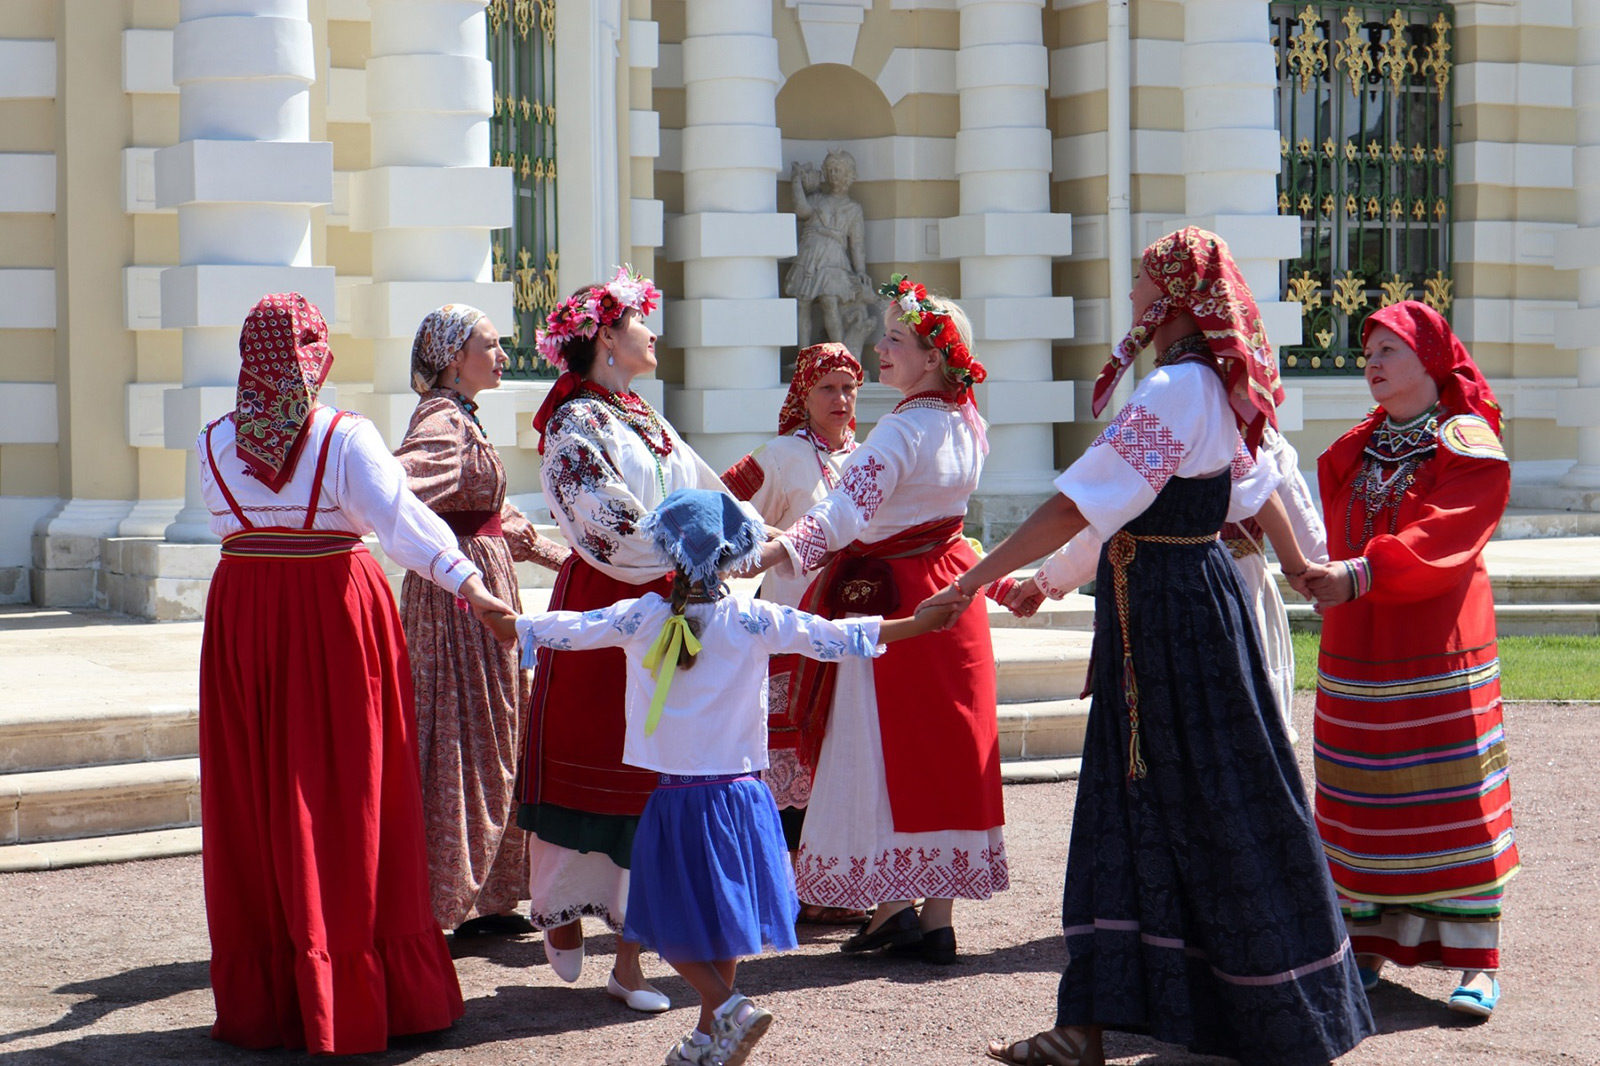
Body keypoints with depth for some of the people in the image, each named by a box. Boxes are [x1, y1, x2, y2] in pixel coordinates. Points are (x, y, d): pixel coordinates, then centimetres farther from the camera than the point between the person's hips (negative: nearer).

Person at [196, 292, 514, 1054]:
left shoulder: (214, 444, 2)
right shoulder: (345, 438, -10)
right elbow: (401, 519, -19)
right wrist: (468, 582, -20)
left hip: (242, 618, 3)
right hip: (336, 614, -3)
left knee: (256, 801, 9)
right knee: (344, 798, 3)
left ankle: (261, 999, 13)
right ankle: (353, 996, 6)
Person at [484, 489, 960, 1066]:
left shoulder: (640, 618, -6)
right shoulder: (754, 621, -7)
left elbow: (568, 628, 4)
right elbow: (833, 637, -8)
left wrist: (499, 619, 21)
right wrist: (916, 624, -3)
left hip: (675, 797, -2)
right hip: (739, 795, 2)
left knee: (675, 921, 9)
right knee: (722, 915, 16)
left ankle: (727, 1007, -10)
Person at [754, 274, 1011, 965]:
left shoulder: (902, 430, -20)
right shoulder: (966, 423, 4)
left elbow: (843, 512, -32)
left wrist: (759, 557, -40)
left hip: (887, 597, -8)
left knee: (882, 751, 0)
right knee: (944, 749, 10)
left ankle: (891, 909, 1)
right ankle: (939, 919, 14)